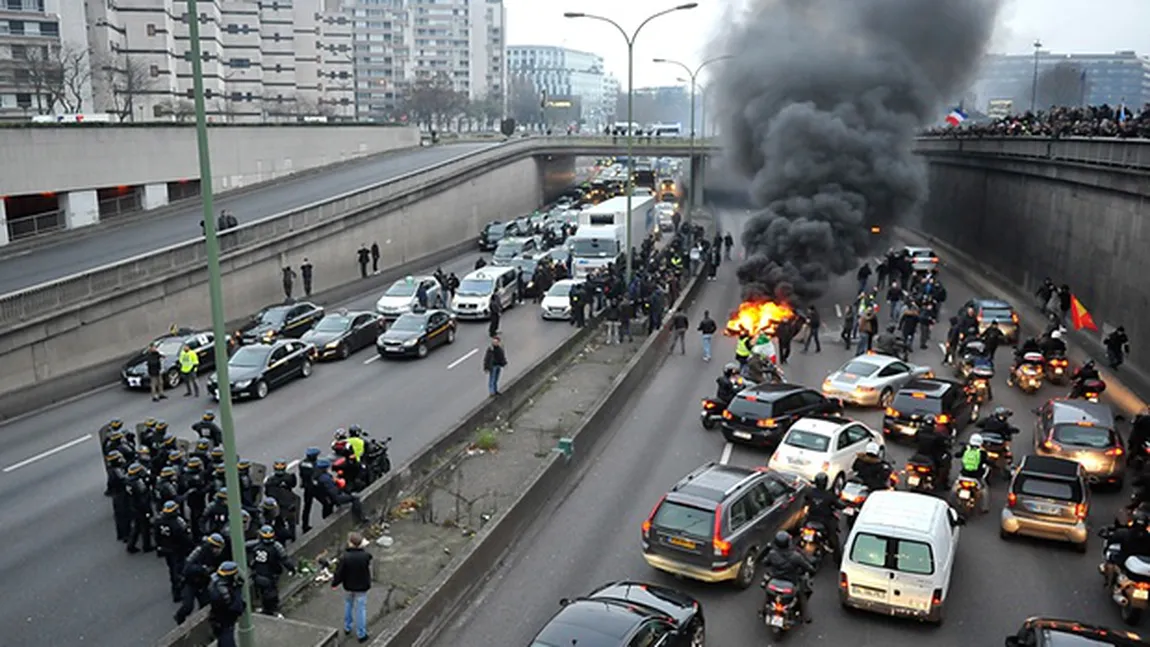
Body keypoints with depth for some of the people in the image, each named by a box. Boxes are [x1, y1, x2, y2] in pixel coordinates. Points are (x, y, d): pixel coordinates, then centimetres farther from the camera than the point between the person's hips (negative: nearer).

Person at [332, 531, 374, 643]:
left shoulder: (345, 557, -24)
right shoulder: (365, 556, -21)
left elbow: (339, 573, -15)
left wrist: (334, 583, 5)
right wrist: (363, 547, 13)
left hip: (348, 586, 1)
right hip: (361, 587, -1)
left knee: (348, 605, 26)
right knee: (360, 609, 11)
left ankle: (347, 627, 39)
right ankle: (361, 634, 18)